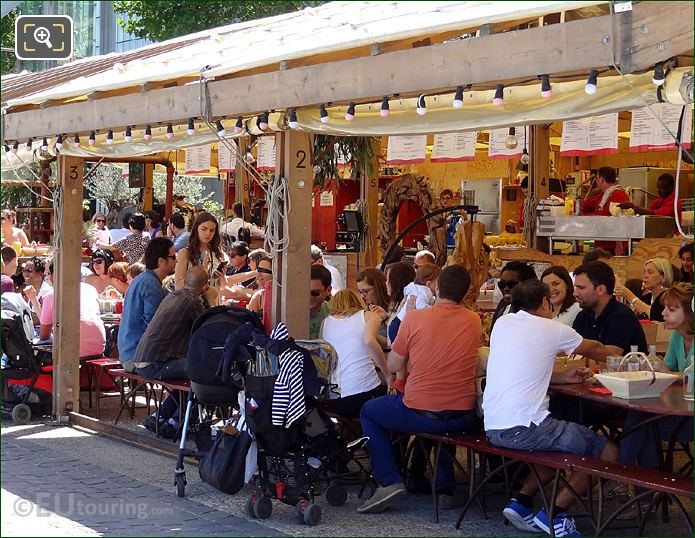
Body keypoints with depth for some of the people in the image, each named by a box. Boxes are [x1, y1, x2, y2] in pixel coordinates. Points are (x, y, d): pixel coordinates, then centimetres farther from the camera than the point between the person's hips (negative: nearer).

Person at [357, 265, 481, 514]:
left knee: (369, 411, 24)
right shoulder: (473, 320, 0)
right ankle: (445, 487, 36)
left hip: (419, 415, -4)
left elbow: (393, 366, 1)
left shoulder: (414, 318, -9)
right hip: (463, 418, 4)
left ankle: (389, 481, 10)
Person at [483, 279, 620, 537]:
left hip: (491, 427, 8)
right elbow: (596, 350, 17)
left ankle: (521, 501, 18)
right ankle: (555, 513, 3)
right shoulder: (551, 329, -1)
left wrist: (562, 377, 23)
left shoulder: (502, 323, 14)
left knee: (561, 440, 29)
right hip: (524, 429, -8)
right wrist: (614, 351, 38)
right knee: (608, 452, 3)